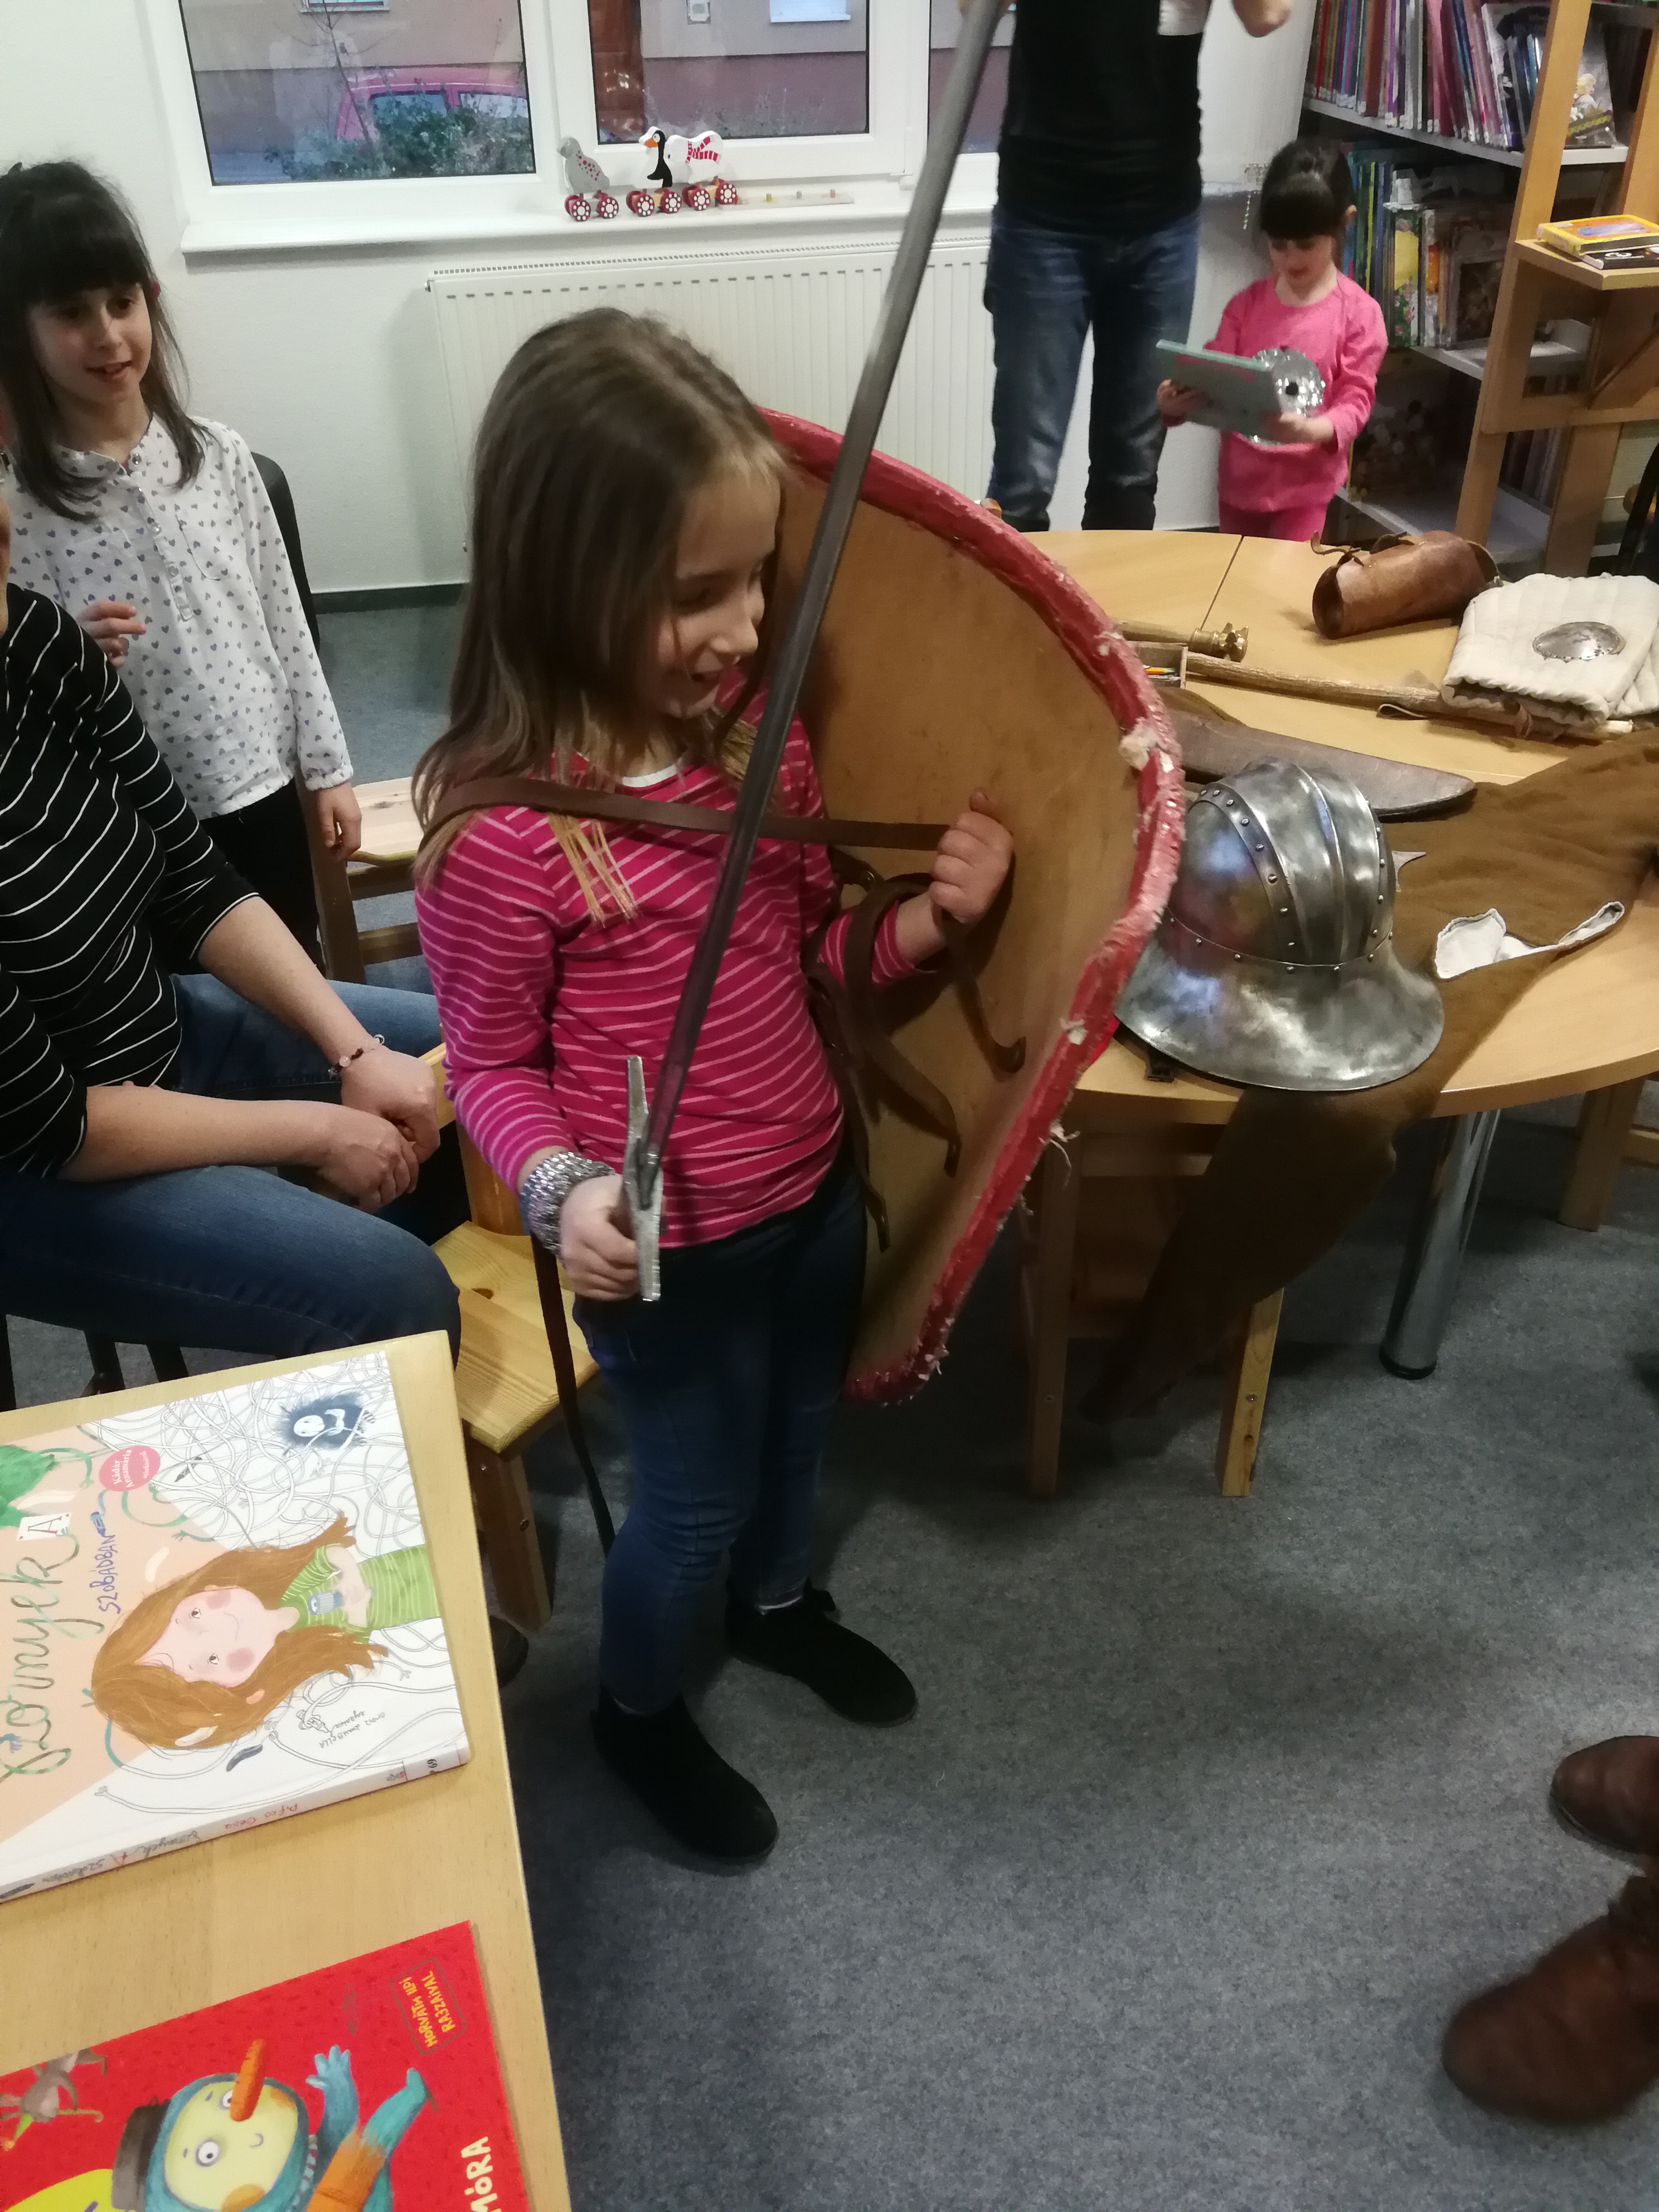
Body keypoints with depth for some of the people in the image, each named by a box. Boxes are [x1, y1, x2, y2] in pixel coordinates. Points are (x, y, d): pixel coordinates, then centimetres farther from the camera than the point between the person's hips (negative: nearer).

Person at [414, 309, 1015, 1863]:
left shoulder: (760, 730, -8)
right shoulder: (499, 832, -26)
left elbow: (813, 945, 4)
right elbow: (492, 1062, -13)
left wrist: (931, 917, -14)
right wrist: (560, 1188, -29)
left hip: (814, 1180, 6)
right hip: (672, 1243, -6)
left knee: (799, 1418, 28)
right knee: (693, 1488, 15)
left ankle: (778, 1602, 60)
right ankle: (638, 1709, 46)